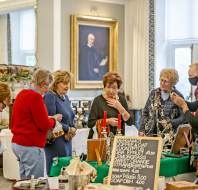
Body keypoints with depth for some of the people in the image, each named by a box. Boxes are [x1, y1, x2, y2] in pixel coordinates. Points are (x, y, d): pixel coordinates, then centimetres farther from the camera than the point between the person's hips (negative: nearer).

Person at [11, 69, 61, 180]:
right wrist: (53, 120, 4)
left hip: (17, 143, 9)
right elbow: (44, 125, -16)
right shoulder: (36, 97, -16)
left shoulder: (21, 94, 11)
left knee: (25, 181, 14)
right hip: (31, 146, -9)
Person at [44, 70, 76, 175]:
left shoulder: (65, 97, 14)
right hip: (56, 142, -9)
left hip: (67, 141, 9)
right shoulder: (50, 97, -12)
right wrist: (68, 129, -9)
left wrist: (73, 128, 1)